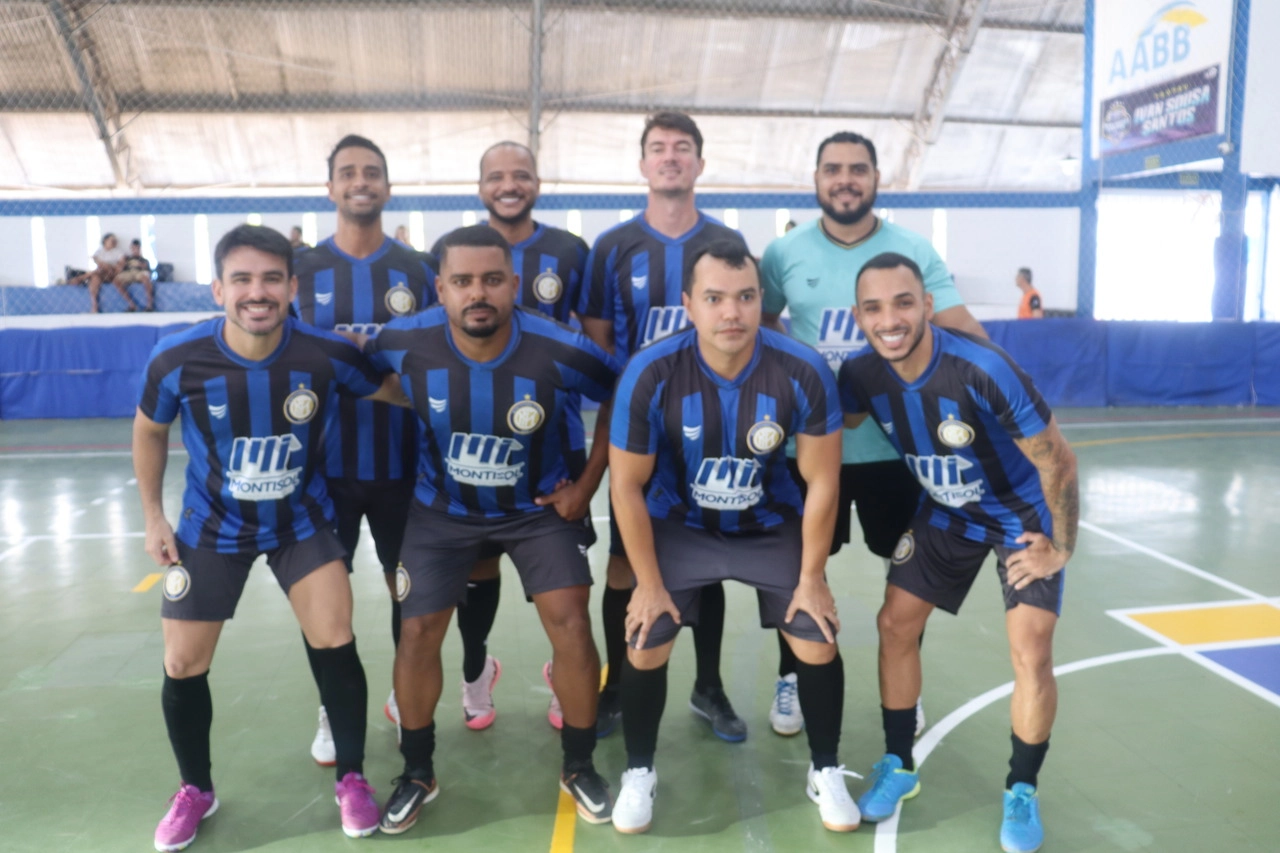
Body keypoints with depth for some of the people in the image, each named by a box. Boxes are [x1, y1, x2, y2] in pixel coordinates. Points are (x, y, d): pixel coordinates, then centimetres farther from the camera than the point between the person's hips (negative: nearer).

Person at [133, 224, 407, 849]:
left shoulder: (327, 355, -24)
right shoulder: (178, 359, -22)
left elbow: (400, 392, -5)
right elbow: (149, 431, -1)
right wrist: (153, 517, 1)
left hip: (301, 521, -1)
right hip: (211, 527, 1)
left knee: (335, 643, -13)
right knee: (183, 667, 5)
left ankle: (351, 780, 10)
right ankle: (195, 791, 32)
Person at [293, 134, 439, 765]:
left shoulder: (419, 271, 2)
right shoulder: (301, 270, 1)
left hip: (401, 462, 1)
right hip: (323, 462, 0)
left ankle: (408, 699, 33)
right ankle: (332, 713, 27)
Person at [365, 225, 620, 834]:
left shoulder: (559, 350, -27)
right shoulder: (407, 342, -23)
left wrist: (587, 484, -8)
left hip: (540, 507, -1)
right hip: (443, 509, 2)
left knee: (571, 625, -10)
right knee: (417, 633, 0)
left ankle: (579, 767, 14)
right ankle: (417, 773, 24)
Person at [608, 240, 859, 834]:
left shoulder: (804, 373, -25)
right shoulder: (650, 374, -27)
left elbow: (821, 482, -12)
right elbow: (627, 485, -15)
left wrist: (811, 578, -8)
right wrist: (650, 583, -11)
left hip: (774, 525, 1)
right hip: (679, 526, 0)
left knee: (818, 643, -4)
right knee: (645, 645, -6)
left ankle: (825, 772, 23)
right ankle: (639, 773, 21)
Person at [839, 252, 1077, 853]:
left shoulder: (984, 370, -35)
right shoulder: (862, 376, -20)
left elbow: (1058, 460, -24)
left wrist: (1060, 549, -15)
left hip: (1024, 517, -4)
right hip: (946, 515, 4)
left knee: (1031, 652, -12)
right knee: (895, 626, 0)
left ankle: (1022, 791, 13)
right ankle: (898, 765, 20)